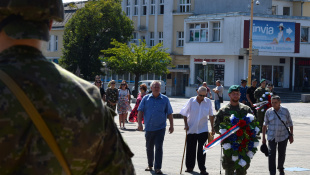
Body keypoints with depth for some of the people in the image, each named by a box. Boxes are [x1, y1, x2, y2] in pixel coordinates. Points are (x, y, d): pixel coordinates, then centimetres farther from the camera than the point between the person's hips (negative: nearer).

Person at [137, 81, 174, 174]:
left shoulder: (165, 99, 2)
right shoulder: (146, 98, 4)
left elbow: (169, 113, 6)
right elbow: (140, 111, 3)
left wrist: (171, 126, 2)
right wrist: (139, 123, -8)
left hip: (160, 128, -2)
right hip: (149, 128, 2)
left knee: (159, 147, -9)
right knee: (149, 148, 14)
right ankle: (150, 165, 30)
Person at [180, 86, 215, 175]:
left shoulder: (208, 102, -1)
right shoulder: (191, 101, -4)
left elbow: (211, 115, 11)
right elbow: (185, 113, 4)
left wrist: (212, 127, 12)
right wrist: (186, 124, -4)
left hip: (203, 130, 0)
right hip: (191, 129, 0)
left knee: (202, 150, -2)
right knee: (190, 149, 8)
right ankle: (189, 167, 22)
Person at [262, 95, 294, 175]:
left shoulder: (285, 111, -3)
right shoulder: (269, 112, -1)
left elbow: (290, 124, 5)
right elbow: (265, 125, 6)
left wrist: (291, 135, 2)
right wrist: (263, 137, 6)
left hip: (283, 136, 0)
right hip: (272, 137, 0)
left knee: (282, 154, 10)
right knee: (271, 154, -13)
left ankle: (281, 168, 37)